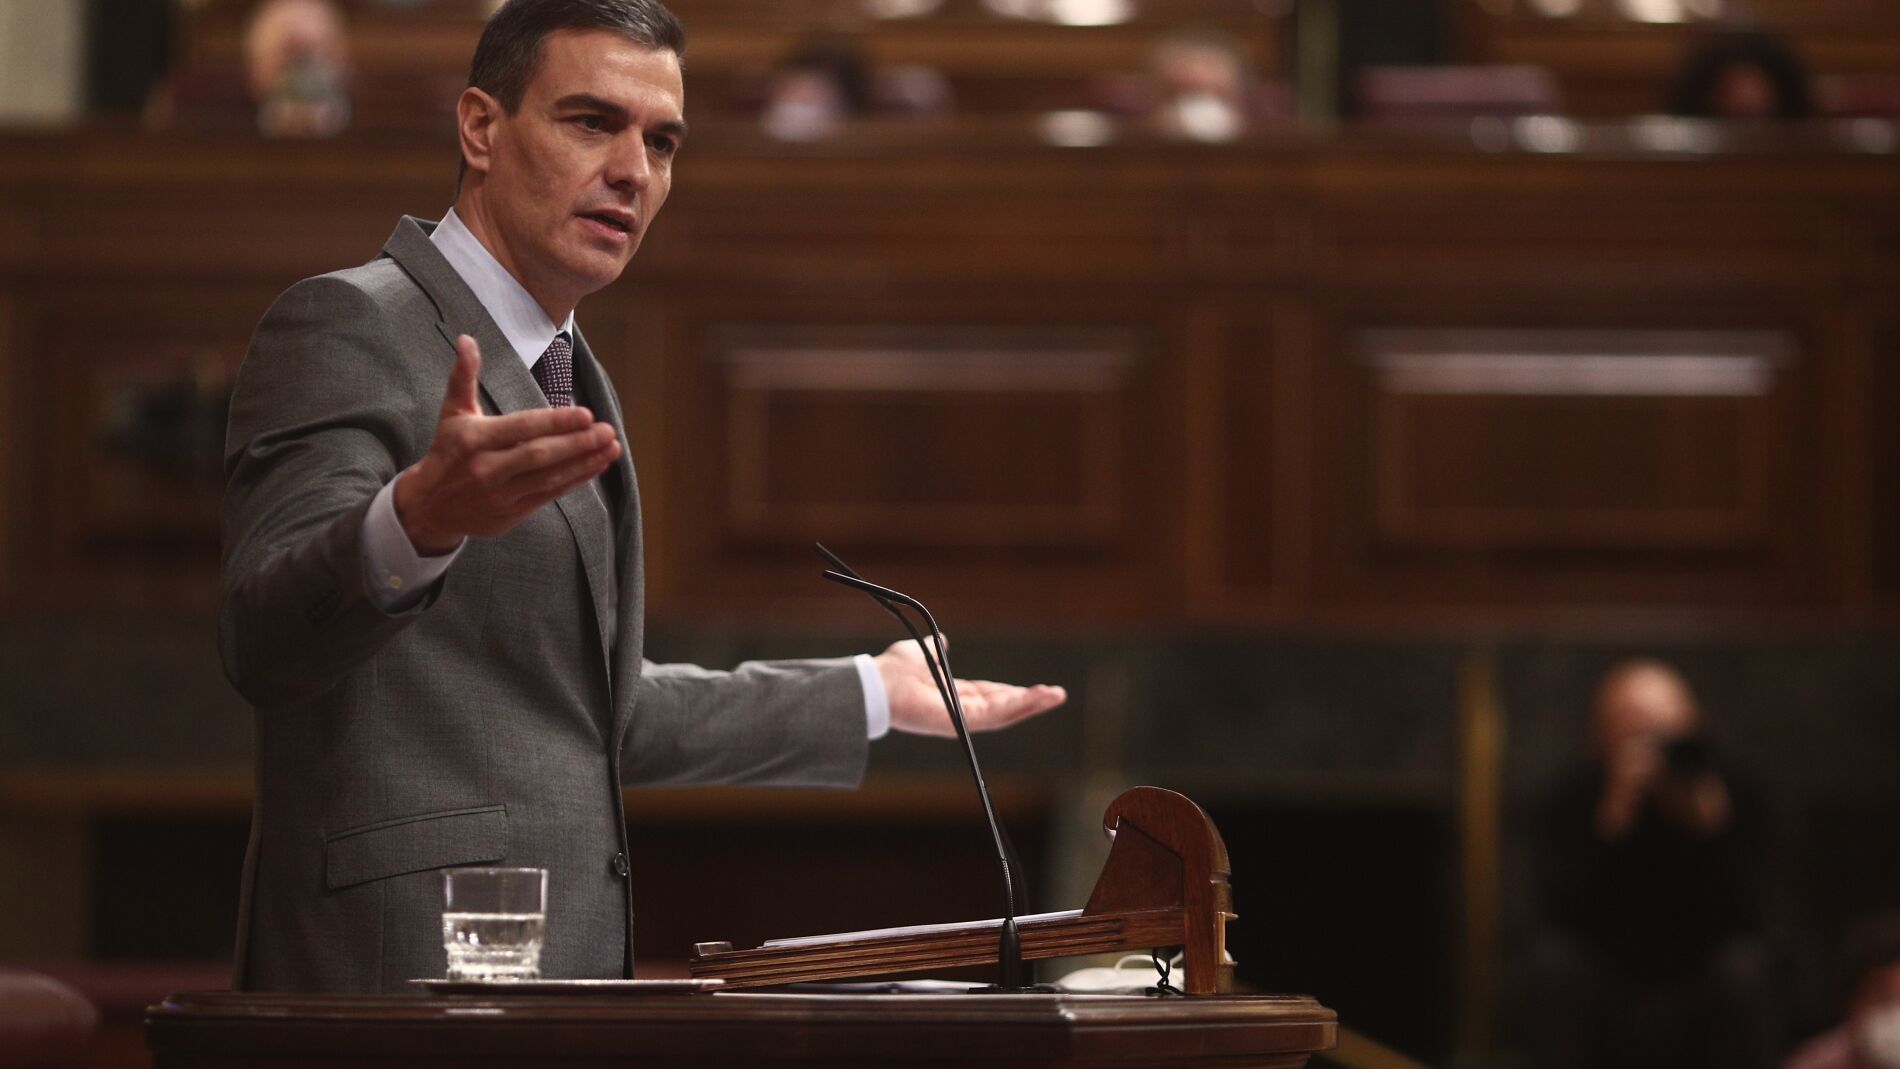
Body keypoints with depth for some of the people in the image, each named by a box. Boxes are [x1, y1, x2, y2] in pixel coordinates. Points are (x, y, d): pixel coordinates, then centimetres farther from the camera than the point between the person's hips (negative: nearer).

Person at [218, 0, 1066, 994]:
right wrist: (418, 521, -42)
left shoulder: (567, 379, 21)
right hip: (400, 961, -8)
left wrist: (874, 695, 33)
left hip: (561, 963, 8)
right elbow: (263, 640, -23)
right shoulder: (345, 327, -7)